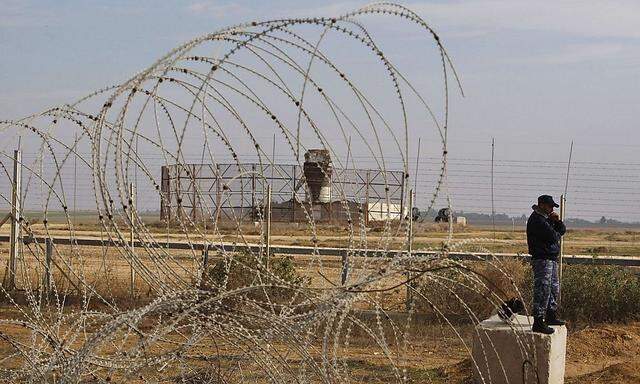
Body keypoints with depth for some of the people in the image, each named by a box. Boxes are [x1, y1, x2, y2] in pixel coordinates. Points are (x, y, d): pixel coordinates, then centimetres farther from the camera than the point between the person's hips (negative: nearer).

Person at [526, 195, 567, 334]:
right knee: (543, 291, -12)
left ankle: (551, 316, 33)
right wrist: (557, 234, 2)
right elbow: (553, 237, -20)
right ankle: (538, 322, -14)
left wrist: (557, 221, 0)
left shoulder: (546, 218, 18)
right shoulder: (537, 220, -15)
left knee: (554, 289, 20)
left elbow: (562, 230, 18)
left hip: (551, 259, 11)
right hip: (542, 259, -11)